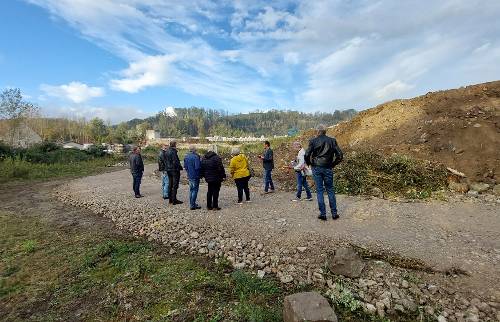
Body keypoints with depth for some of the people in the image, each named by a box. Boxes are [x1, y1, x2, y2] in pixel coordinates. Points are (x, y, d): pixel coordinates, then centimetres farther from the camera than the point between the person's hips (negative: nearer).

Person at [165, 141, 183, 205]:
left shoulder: (166, 152, 11)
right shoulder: (173, 151, -17)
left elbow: (165, 161, 15)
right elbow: (175, 162, -20)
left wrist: (167, 168, 20)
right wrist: (180, 167, -10)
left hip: (168, 170, 9)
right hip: (174, 170, -9)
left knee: (170, 185, 14)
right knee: (175, 185, -3)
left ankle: (170, 199, 22)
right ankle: (174, 200, -1)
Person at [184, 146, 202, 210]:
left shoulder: (186, 156, 6)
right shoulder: (196, 156, -18)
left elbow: (185, 167, 11)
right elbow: (197, 167, -23)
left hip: (189, 176, 8)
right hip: (195, 176, -8)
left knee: (191, 190, 18)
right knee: (195, 190, 0)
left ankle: (191, 204, 27)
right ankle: (192, 205, 3)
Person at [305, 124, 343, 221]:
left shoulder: (313, 141, -5)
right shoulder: (332, 141, 2)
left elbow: (307, 155, -12)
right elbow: (340, 155, -2)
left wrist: (309, 163, 5)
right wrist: (333, 164, 11)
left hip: (316, 168, -2)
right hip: (328, 168, 2)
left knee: (320, 190, 5)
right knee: (330, 190, 11)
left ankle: (323, 213, 9)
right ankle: (334, 213, 16)